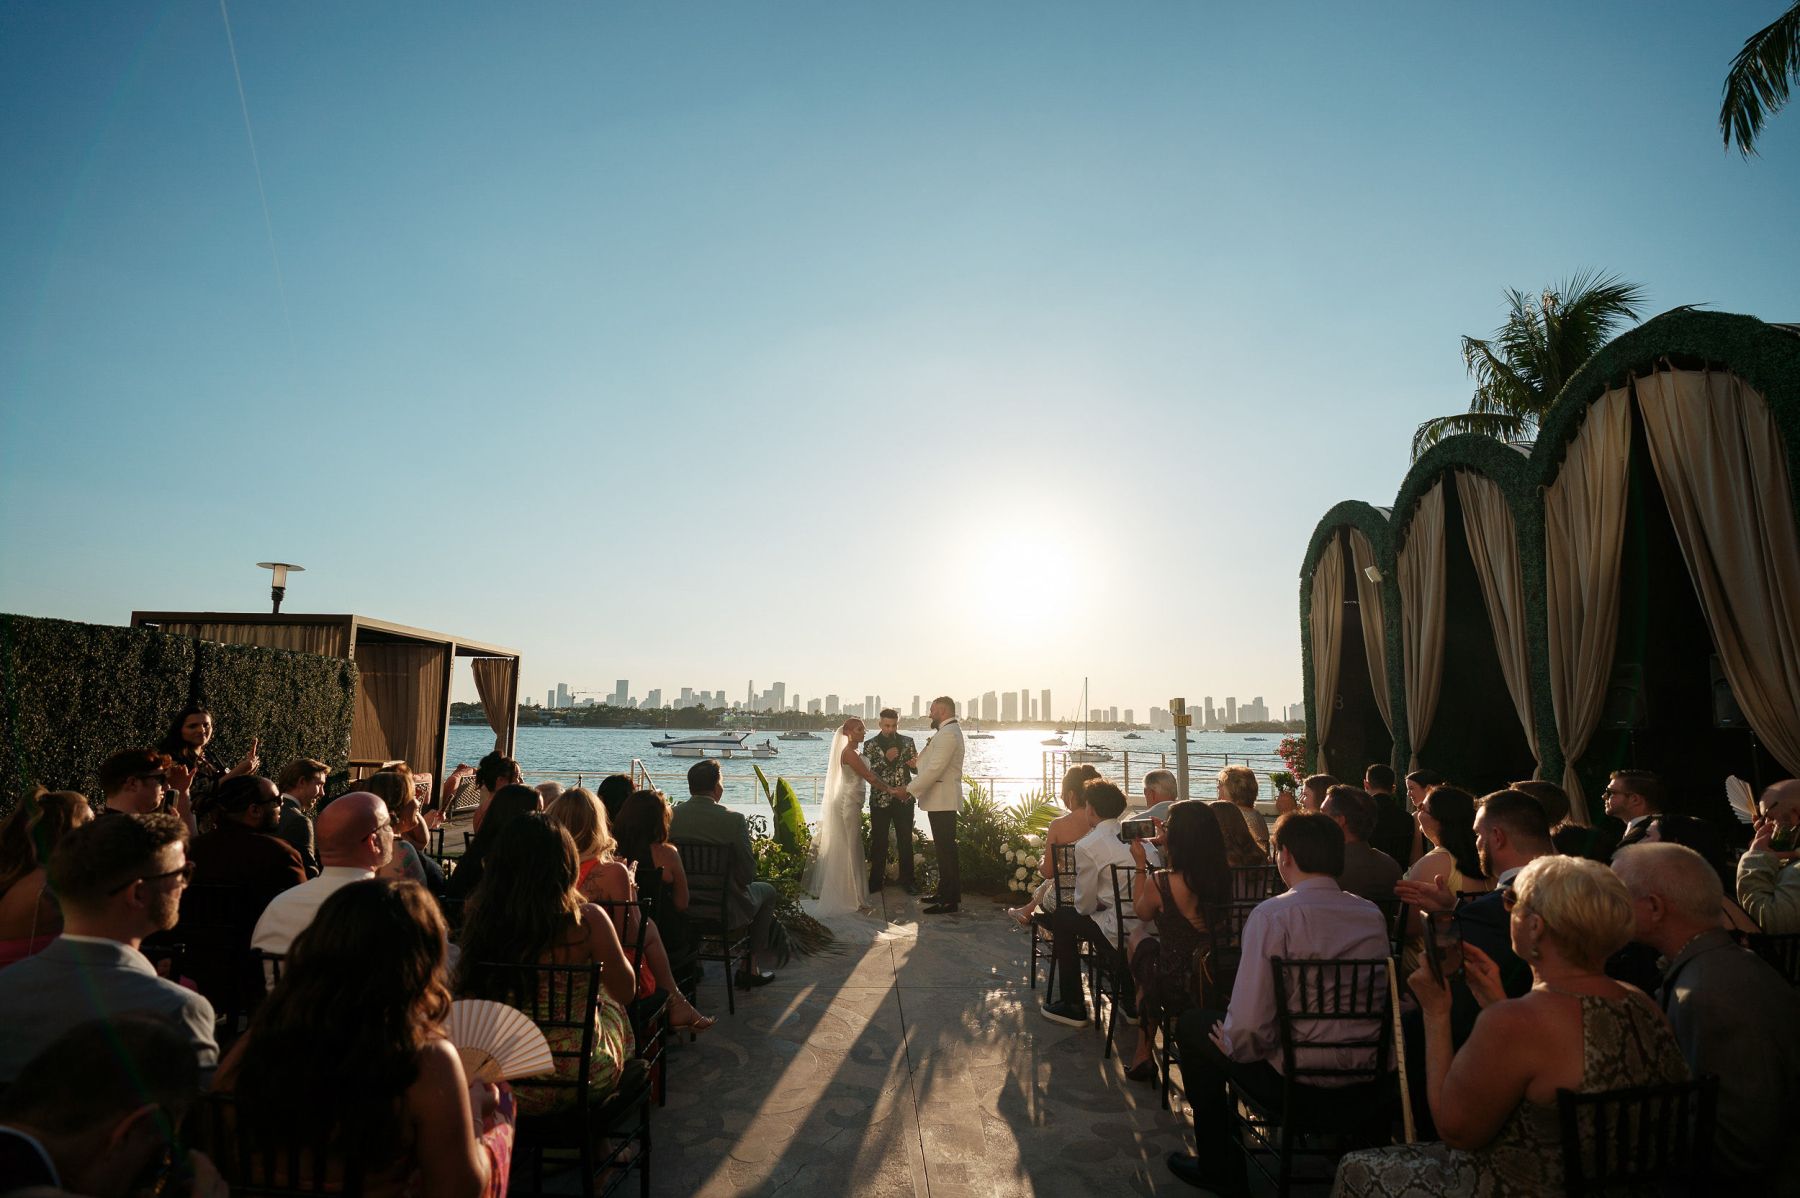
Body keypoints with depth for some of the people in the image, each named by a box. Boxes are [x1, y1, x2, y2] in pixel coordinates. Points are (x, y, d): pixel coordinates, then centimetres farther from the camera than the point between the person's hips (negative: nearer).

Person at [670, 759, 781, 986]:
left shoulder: (670, 816, -9)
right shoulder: (733, 819, -20)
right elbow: (747, 874, -14)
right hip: (725, 911, -4)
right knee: (767, 891, 25)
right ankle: (751, 967, 26)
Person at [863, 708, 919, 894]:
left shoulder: (907, 742, 6)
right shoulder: (870, 744, 1)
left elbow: (916, 768, 7)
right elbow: (866, 771, -7)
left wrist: (915, 765, -16)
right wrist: (885, 759, -20)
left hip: (904, 799, 1)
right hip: (880, 800, -1)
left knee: (906, 841, 5)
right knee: (878, 842, 4)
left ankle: (907, 881, 14)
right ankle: (876, 882, 15)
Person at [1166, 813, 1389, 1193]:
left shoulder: (1273, 914, -19)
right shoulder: (1373, 914, 0)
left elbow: (1249, 1024, -23)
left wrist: (1234, 1046, -1)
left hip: (1297, 1082, -6)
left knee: (1192, 1024, 15)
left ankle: (1219, 1169, 24)